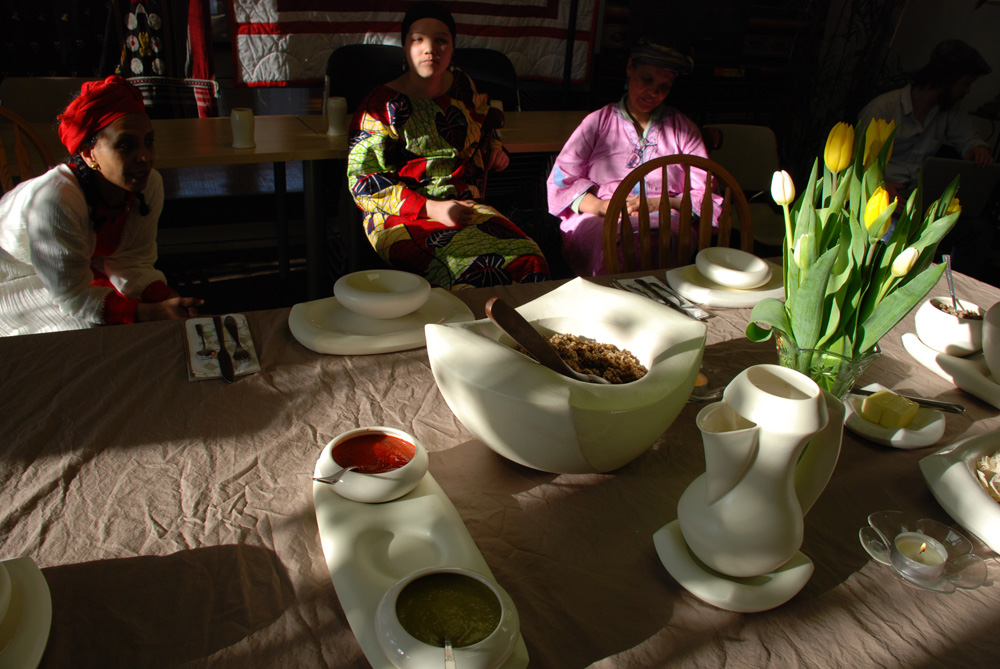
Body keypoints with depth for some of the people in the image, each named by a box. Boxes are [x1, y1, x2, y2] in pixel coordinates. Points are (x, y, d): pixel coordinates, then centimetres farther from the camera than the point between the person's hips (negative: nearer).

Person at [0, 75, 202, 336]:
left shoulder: (149, 185, -21)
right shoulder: (54, 200, -39)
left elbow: (132, 263, -14)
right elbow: (73, 297, -32)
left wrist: (170, 301, -33)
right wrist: (153, 313, -42)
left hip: (78, 266, 6)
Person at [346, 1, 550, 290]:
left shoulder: (461, 85, 13)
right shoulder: (382, 104, -4)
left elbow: (482, 126, 36)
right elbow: (364, 181, -8)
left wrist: (494, 148, 12)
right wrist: (431, 209, -17)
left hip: (468, 207, 5)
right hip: (404, 219, -5)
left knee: (530, 263, -21)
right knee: (476, 272, -32)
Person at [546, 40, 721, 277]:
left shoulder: (684, 129, 21)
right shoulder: (598, 122, 19)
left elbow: (706, 195, 11)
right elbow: (561, 182, 9)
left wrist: (661, 204, -9)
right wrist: (603, 206, -9)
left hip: (665, 223, 1)